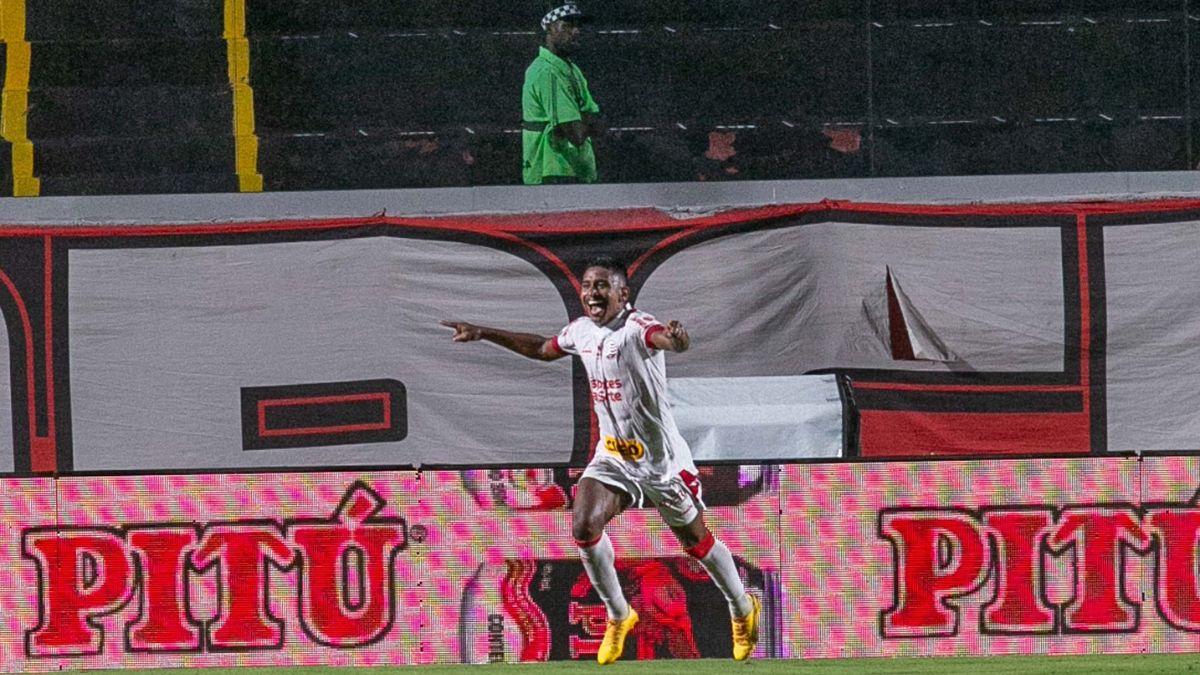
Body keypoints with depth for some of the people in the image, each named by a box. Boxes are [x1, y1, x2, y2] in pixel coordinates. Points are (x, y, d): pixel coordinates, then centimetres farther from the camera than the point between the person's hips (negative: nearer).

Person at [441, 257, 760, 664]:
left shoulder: (637, 328, -23)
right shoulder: (581, 331, 1)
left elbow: (663, 338, -48)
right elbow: (543, 349, 23)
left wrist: (675, 339, -73)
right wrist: (483, 334, 24)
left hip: (662, 458, -6)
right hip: (613, 455, 6)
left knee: (696, 540, 9)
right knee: (584, 526, -17)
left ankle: (743, 610, 35)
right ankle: (618, 615, 2)